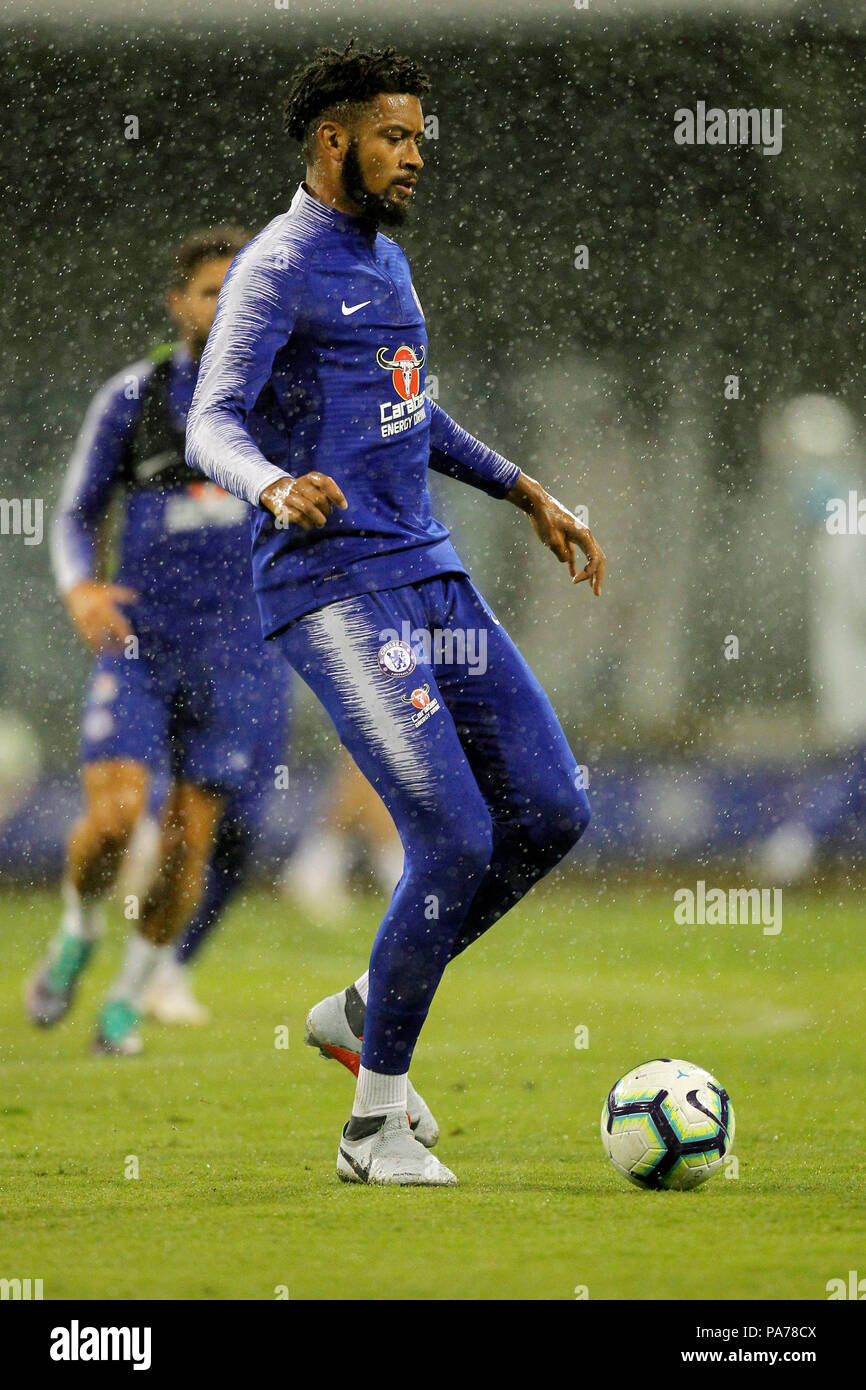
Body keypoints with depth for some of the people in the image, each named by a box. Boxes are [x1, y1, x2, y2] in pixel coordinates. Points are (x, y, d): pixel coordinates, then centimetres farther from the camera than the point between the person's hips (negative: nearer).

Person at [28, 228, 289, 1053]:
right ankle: (78, 932, 16)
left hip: (238, 653, 0)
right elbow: (77, 514, 8)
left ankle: (129, 998, 18)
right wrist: (80, 587, -12)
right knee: (113, 813, -16)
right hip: (138, 641, 0)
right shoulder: (131, 398, 1)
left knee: (189, 838, -3)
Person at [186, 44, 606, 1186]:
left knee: (551, 813, 3)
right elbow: (212, 423, -22)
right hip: (334, 591, -9)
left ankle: (367, 1011, 18)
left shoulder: (383, 260, 19)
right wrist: (274, 489, -43)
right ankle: (377, 1125, -5)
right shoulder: (278, 267, -10)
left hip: (430, 577, 9)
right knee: (455, 840, -17)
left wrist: (524, 493, 29)